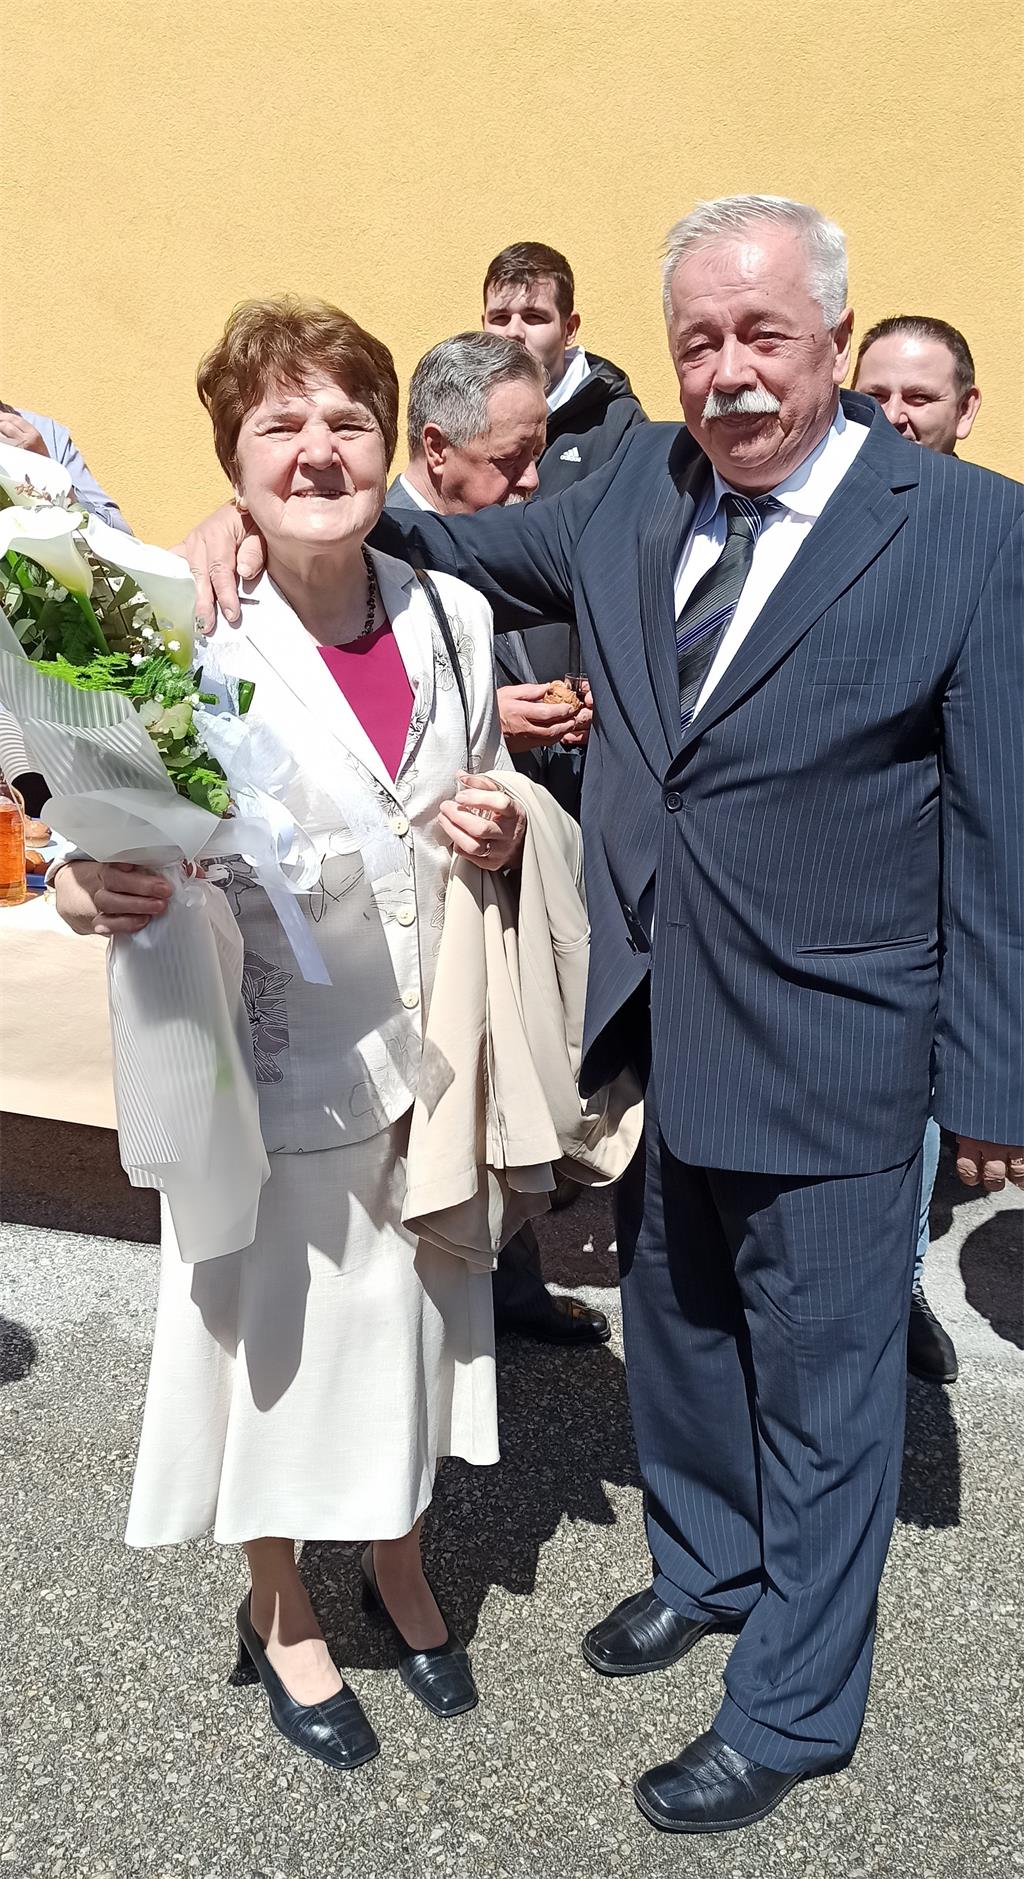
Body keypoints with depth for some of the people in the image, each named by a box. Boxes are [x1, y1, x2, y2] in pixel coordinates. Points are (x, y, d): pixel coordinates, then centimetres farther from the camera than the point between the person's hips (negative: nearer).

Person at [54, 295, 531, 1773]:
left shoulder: (454, 615, -2)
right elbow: (104, 861, -10)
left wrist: (503, 830, -11)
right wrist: (97, 891, -32)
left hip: (426, 1049, 4)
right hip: (274, 1063, -4)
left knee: (411, 1317, 21)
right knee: (281, 1333, 14)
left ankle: (400, 1569, 50)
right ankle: (282, 1611, 45)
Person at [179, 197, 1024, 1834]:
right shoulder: (641, 486, 2)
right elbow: (463, 551, 14)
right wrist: (265, 511, -3)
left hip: (827, 1055, -5)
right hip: (655, 1029, 6)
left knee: (821, 1391, 13)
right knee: (675, 1334, 25)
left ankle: (791, 1712, 38)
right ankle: (706, 1564, 54)